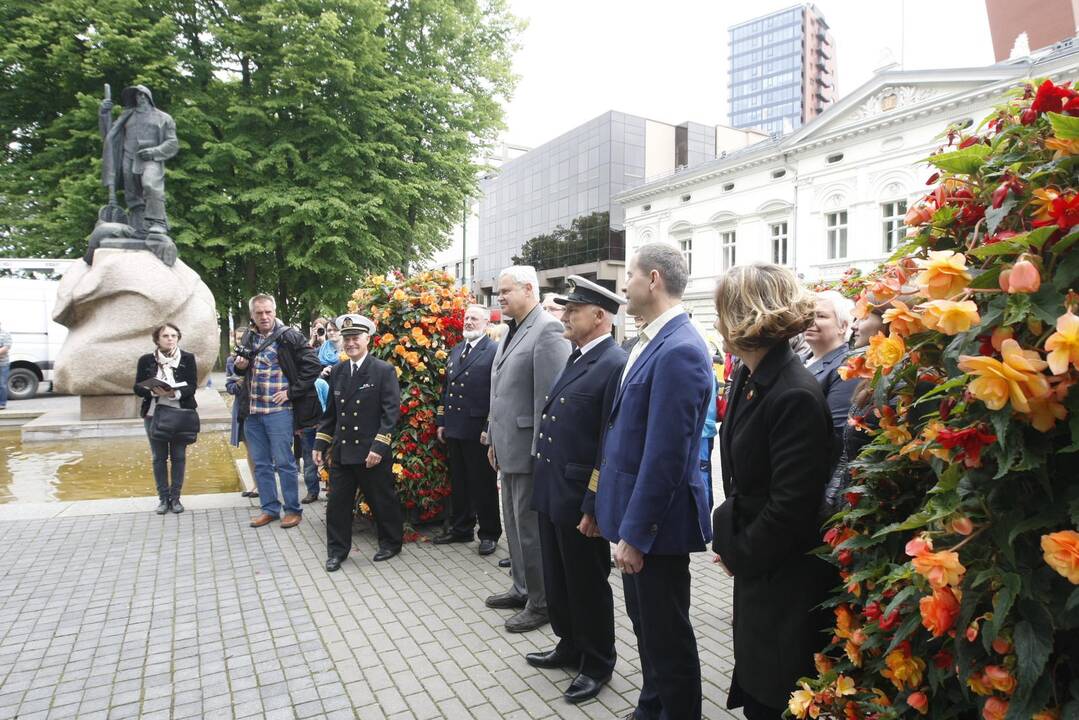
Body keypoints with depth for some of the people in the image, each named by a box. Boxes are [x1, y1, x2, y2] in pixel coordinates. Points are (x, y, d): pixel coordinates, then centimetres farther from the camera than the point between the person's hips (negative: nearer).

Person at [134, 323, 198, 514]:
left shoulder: (187, 358, 1)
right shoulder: (146, 360, 3)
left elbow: (192, 386, -6)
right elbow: (138, 388, 1)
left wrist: (174, 392, -25)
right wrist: (154, 391, -19)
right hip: (154, 414, 1)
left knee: (178, 456, 3)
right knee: (159, 457, 5)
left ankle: (175, 497, 12)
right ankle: (163, 498, 14)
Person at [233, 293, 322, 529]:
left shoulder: (289, 337, -7)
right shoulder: (249, 340, 12)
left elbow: (312, 365, -12)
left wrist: (291, 392, -12)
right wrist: (240, 366, 4)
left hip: (278, 410, -6)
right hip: (252, 411, 6)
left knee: (284, 462, -1)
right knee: (261, 464, 12)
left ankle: (293, 509, 12)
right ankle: (269, 508, 24)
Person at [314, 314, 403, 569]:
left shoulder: (384, 371, -8)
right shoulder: (337, 372, 9)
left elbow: (391, 412, -12)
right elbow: (330, 412, 15)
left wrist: (379, 447, -18)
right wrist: (321, 444, 8)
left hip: (372, 453, -5)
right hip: (341, 452, 5)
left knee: (382, 501, 9)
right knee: (337, 504, 8)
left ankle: (391, 543, 28)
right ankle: (337, 551, 23)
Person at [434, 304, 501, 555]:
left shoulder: (494, 351, -9)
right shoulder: (456, 350, 15)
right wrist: (441, 422, 15)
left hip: (478, 430, -7)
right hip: (454, 429, 7)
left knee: (483, 483, 4)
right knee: (458, 482, 16)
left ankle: (489, 533, 18)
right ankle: (461, 528, 30)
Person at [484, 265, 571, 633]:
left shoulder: (548, 330, -15)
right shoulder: (512, 331, 15)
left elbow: (549, 396, -20)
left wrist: (540, 451, -20)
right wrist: (493, 438, 18)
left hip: (529, 448, -9)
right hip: (508, 447, 9)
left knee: (531, 527, 1)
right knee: (514, 523, 19)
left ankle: (541, 602, 17)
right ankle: (523, 589, 34)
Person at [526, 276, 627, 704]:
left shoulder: (615, 365, -18)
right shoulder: (575, 359, 11)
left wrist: (593, 507, -19)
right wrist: (545, 487, 15)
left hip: (580, 500, -9)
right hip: (552, 492, 9)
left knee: (588, 585, 10)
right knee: (558, 580, 21)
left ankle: (597, 665, 30)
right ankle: (570, 646, 42)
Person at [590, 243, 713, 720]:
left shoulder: (679, 350, -22)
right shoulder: (651, 341, 8)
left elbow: (666, 454, -24)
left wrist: (635, 533, -19)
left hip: (656, 520, -9)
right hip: (635, 509, 10)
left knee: (666, 632, 9)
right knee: (644, 621, 24)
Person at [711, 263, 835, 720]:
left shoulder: (796, 396, -25)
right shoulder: (747, 379, 3)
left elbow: (791, 506, -24)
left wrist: (740, 554, -11)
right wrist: (729, 537, 5)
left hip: (784, 580, -8)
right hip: (752, 566, 8)